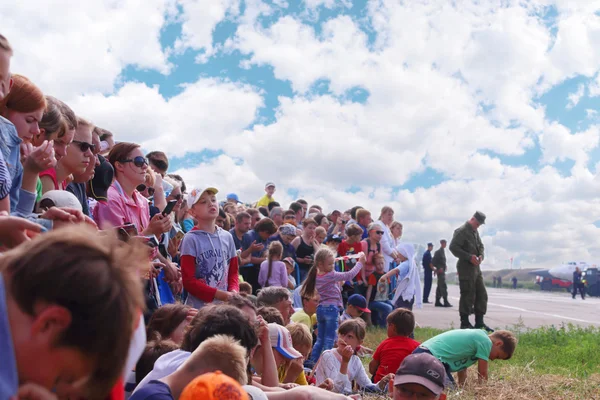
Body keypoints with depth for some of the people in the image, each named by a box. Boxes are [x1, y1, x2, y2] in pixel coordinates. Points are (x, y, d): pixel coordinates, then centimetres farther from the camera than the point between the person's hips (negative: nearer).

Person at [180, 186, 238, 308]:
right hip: (199, 306, -4)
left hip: (225, 305, 5)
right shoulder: (191, 239, -8)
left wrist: (233, 292, -7)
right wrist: (219, 294, -16)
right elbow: (188, 281, -11)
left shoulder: (227, 237, 7)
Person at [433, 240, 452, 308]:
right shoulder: (438, 252, -11)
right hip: (440, 271, -10)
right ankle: (446, 302, -14)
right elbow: (433, 261, -16)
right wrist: (438, 268, -19)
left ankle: (437, 302, 15)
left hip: (442, 271, 10)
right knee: (443, 286, -12)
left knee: (440, 287, 11)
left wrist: (444, 267, 13)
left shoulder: (442, 251, 16)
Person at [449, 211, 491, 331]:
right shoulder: (461, 231, -11)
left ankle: (479, 322, 15)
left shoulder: (475, 231, 17)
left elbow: (480, 245, 25)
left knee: (482, 294, 8)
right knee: (468, 295, -6)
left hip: (476, 267, 9)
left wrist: (481, 255, 2)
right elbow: (453, 247, -18)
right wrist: (469, 257, -22)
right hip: (466, 268, -9)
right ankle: (465, 323, 2)